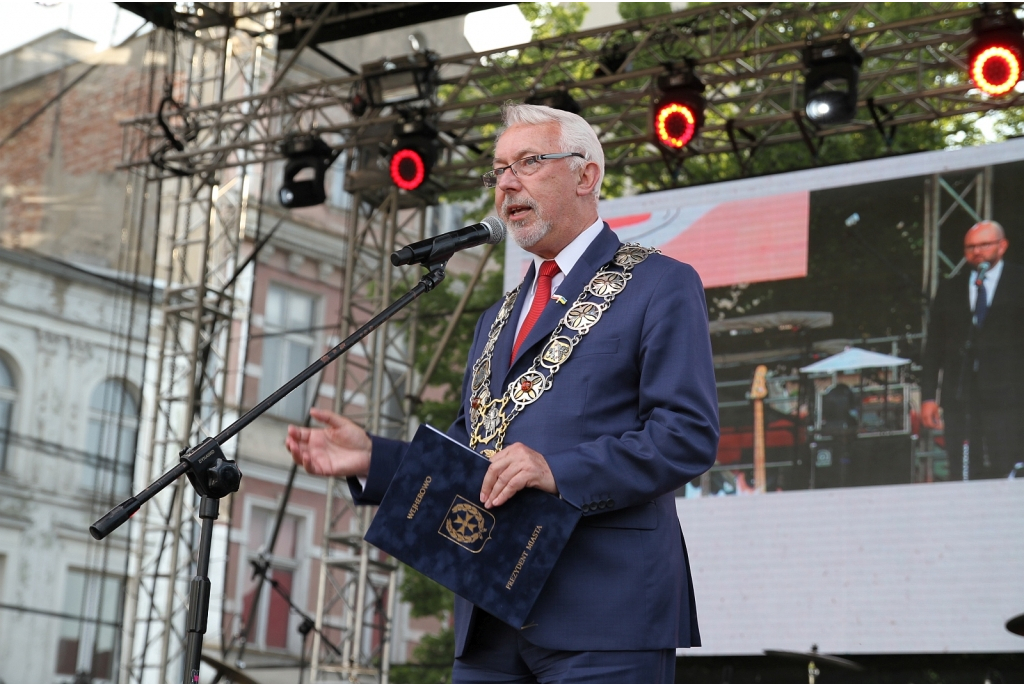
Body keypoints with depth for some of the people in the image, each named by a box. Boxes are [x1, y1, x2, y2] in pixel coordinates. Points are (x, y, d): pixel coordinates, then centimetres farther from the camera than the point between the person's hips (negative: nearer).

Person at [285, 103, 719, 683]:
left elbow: (690, 433, -9)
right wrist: (373, 459, 9)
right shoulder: (499, 320, 26)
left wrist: (560, 471, -21)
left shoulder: (661, 286, 2)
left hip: (605, 617, -7)